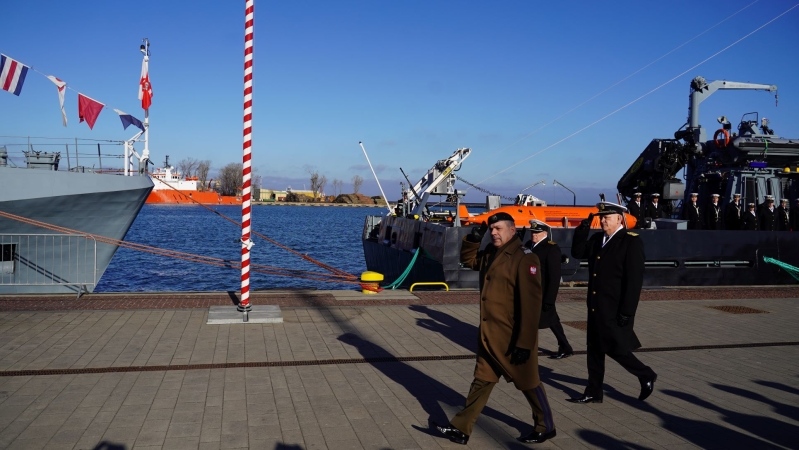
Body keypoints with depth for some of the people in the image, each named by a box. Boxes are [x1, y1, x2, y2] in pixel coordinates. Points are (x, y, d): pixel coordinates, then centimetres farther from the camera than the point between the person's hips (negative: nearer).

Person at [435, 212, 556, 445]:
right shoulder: (490, 254, 8)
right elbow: (468, 259, 26)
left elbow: (530, 304, -22)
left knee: (528, 383, 9)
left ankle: (546, 427, 28)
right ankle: (461, 428, 19)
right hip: (489, 334, 8)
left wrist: (524, 343, -24)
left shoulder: (524, 258, -18)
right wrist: (472, 240, 4)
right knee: (481, 381, 13)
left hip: (512, 337, -8)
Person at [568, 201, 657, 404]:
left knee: (615, 349, -2)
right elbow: (577, 252, 15)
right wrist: (583, 229, 1)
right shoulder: (597, 239, 10)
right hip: (596, 307, 8)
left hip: (615, 310, -8)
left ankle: (646, 375, 21)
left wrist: (627, 312, -20)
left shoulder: (632, 241, -14)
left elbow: (634, 280, -17)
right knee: (594, 349, 11)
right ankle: (594, 393, 20)